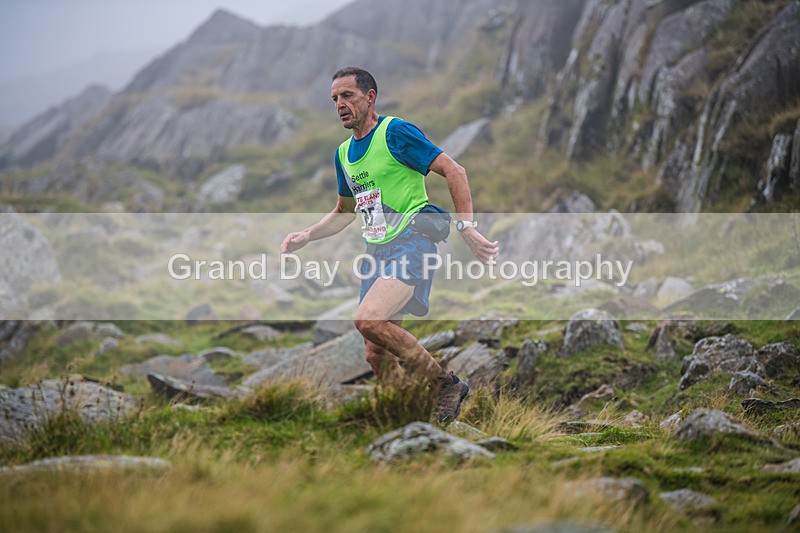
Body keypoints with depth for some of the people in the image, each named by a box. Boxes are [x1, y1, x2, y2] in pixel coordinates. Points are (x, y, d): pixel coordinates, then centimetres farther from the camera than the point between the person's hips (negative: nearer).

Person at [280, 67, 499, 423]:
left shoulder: (395, 132, -7)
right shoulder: (343, 153, 15)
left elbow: (454, 172, -10)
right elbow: (345, 212, 30)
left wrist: (465, 227, -20)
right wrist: (305, 237, 16)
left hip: (411, 243, -8)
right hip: (376, 252, 8)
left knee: (368, 319, -28)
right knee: (376, 356, 1)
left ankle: (444, 383, -13)